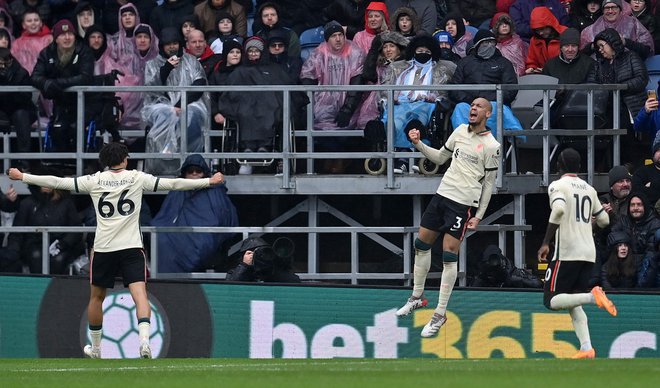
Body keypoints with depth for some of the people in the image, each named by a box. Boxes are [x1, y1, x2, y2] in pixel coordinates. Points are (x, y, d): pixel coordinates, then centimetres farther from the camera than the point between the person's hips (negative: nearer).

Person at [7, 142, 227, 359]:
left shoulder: (94, 181, 4)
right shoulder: (137, 178, 2)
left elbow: (56, 182, 5)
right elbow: (173, 184, 3)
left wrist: (22, 177, 14)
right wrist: (209, 181, 9)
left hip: (103, 249, 1)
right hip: (132, 247, -1)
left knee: (96, 297, 18)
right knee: (140, 294, -9)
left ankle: (95, 347, 29)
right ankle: (144, 340, -32)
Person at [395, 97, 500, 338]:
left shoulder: (491, 146, -7)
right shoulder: (461, 131, 10)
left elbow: (489, 184, -3)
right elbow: (440, 157, 20)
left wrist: (478, 216, -5)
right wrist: (419, 144, 6)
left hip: (463, 204, -6)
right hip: (442, 195, 6)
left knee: (449, 255, -8)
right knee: (422, 245, 11)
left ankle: (440, 315, -2)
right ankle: (417, 297, 31)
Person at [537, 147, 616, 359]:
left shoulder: (557, 185, -3)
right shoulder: (589, 189, 15)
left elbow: (559, 209, -22)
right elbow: (604, 220, 22)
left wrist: (546, 243, -18)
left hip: (566, 252, -6)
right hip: (589, 253, 6)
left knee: (551, 301, -2)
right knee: (573, 303, 13)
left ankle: (592, 297, -25)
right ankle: (586, 347, -5)